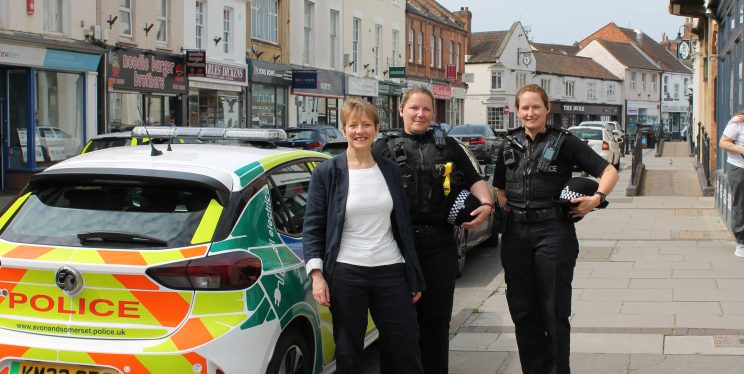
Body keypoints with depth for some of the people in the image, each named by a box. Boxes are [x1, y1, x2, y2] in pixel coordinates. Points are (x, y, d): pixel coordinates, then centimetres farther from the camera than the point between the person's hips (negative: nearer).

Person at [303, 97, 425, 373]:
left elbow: (403, 225, 12)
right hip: (345, 274, -2)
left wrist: (414, 278, 10)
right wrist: (316, 273, -13)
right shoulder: (326, 172, -1)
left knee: (407, 349, 5)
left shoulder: (390, 171, 8)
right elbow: (313, 227, -2)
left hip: (391, 271, 3)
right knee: (348, 351, 8)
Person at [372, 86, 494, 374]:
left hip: (440, 242, 3)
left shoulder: (448, 147, 15)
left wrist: (486, 204, -3)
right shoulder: (385, 148, 6)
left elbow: (474, 180, 15)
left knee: (437, 318, 9)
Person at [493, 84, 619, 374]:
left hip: (553, 232, -4)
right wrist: (508, 213, 4)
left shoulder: (564, 142, -2)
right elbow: (500, 189, 20)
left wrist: (598, 198, -18)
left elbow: (609, 170, -3)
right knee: (522, 310, 8)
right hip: (516, 234, 4)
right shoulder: (510, 145, 10)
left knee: (554, 311, 2)